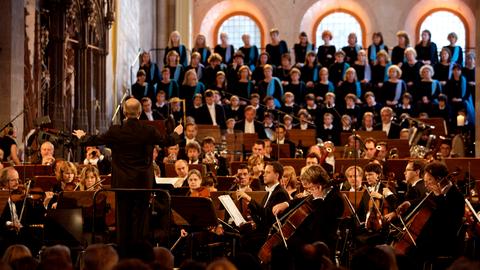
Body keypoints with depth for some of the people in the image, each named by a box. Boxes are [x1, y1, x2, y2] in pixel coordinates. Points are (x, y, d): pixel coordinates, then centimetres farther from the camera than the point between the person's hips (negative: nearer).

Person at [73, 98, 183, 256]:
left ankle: (122, 253, 13)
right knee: (140, 218, 6)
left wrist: (82, 137, 28)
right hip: (143, 183, 0)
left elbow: (94, 140, 6)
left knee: (122, 218, 9)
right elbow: (167, 142, 9)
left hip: (122, 182, 0)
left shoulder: (115, 132, -10)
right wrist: (176, 133, 31)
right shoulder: (149, 132, -9)